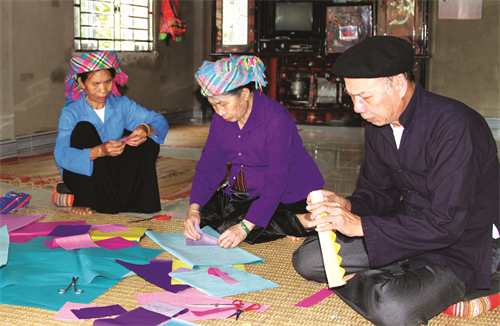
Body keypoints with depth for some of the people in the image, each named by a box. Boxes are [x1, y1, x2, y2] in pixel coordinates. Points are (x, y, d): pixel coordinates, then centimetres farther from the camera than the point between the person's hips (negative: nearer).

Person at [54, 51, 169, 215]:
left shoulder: (122, 105, -4)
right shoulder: (71, 113, -16)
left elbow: (161, 121, -6)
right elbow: (61, 155, -31)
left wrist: (146, 128, -31)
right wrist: (100, 151, -46)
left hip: (112, 174, 3)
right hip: (81, 175, -3)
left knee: (149, 143, -17)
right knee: (84, 129, -27)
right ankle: (83, 201, -21)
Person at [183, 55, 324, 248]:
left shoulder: (276, 120, -26)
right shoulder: (221, 119, -4)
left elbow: (276, 182, -31)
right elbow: (209, 166, -3)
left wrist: (244, 227, -38)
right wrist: (194, 209, -19)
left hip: (286, 195, -8)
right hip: (243, 192, 8)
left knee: (228, 229, -23)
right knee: (202, 217, -8)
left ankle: (298, 222, -8)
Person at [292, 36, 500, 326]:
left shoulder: (453, 125, -26)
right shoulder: (378, 124, -1)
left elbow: (447, 224, -28)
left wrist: (360, 225, -28)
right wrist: (348, 206, -13)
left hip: (464, 242, -7)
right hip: (409, 226, 8)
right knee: (307, 258, 0)